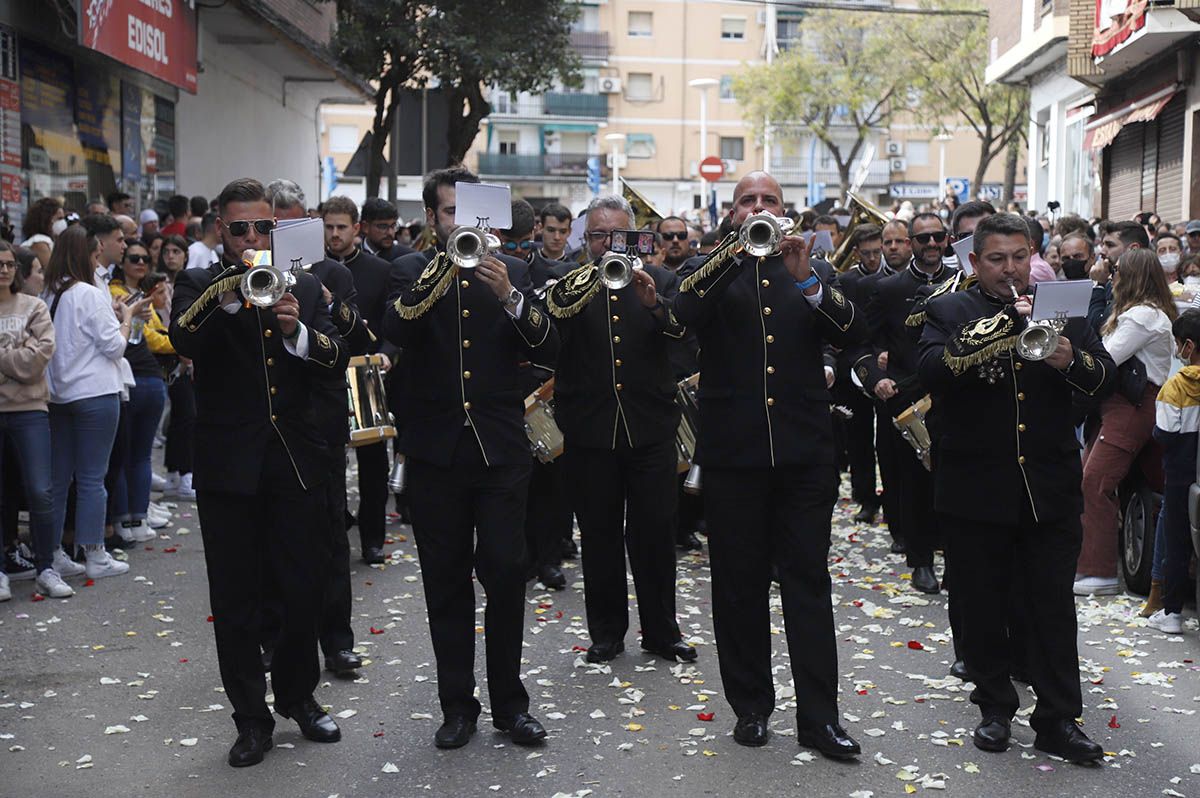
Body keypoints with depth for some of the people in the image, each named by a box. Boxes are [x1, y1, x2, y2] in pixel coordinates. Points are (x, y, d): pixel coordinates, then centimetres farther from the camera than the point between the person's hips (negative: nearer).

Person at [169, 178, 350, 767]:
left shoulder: (304, 287, 11)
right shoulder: (199, 286, 4)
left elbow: (337, 360, -1)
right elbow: (184, 341, -17)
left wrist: (297, 331, -19)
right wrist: (229, 297, -30)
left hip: (295, 463, 2)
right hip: (228, 466, -2)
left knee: (305, 590, 8)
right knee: (236, 599, 5)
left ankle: (298, 695, 29)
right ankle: (252, 717, 18)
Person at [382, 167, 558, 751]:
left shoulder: (511, 271, 9)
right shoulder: (413, 270, 6)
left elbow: (547, 349, -2)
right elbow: (395, 331, -13)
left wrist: (509, 296, -16)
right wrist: (444, 271, -22)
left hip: (500, 447, 0)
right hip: (435, 450, 0)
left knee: (506, 574, -3)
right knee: (447, 582, 6)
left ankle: (509, 702, 12)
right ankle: (457, 705, 18)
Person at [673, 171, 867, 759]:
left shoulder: (807, 274, 13)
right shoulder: (711, 270, 9)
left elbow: (854, 333, -3)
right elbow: (683, 313, -13)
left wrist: (806, 279, -16)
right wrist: (734, 254, -21)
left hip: (802, 451, 1)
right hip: (732, 451, 0)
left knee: (808, 582, 1)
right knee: (740, 584, 6)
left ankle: (819, 716, 6)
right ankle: (750, 705, 19)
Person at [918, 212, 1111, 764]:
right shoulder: (949, 310, 3)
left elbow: (1105, 377, 2)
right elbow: (931, 372, -15)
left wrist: (1073, 361, -20)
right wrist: (1002, 326, -24)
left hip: (1049, 486, 1)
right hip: (975, 486, -1)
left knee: (1053, 605, 4)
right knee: (981, 604, 9)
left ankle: (1058, 720, 13)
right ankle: (995, 707, 24)